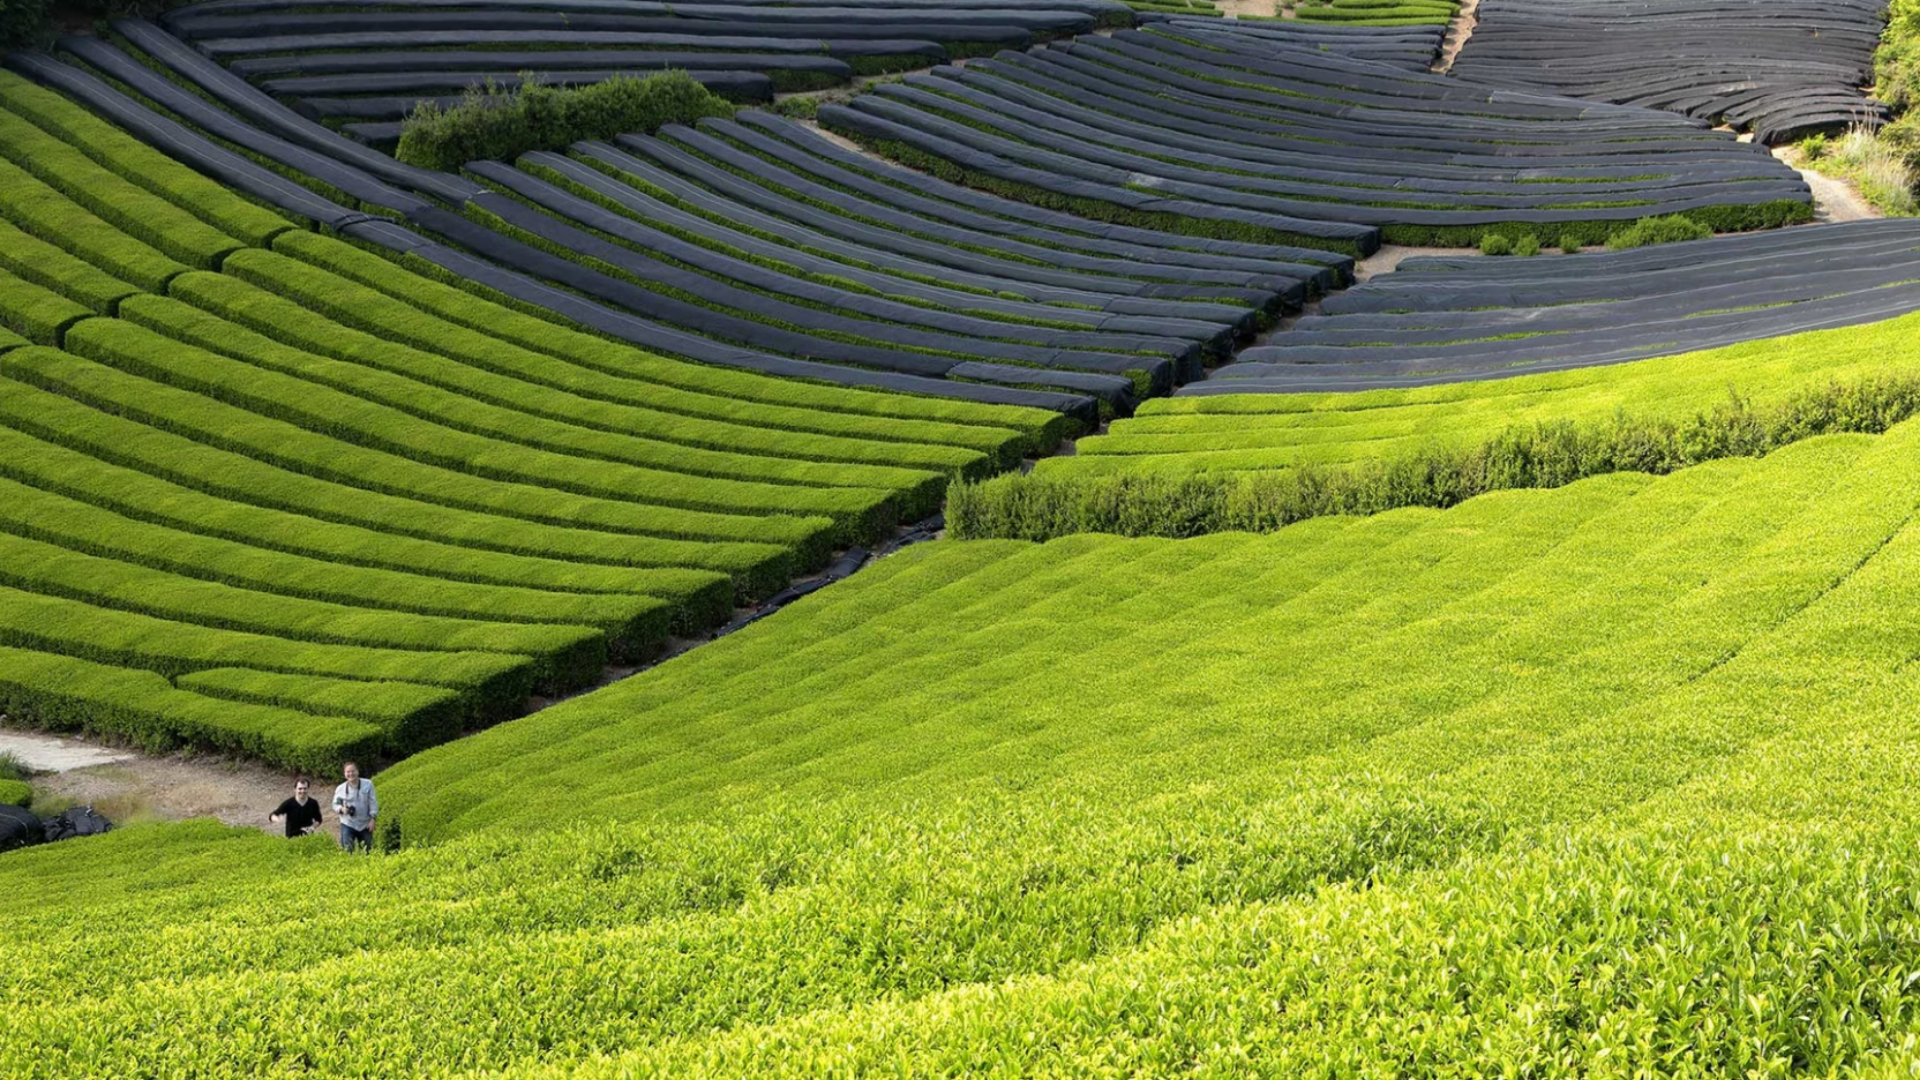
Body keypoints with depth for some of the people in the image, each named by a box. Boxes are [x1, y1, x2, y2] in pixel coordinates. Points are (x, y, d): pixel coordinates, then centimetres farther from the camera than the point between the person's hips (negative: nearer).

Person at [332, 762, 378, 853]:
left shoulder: (368, 785, -1)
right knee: (347, 851, -8)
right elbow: (335, 805, 8)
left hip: (365, 825, 1)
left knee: (367, 851, 9)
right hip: (348, 825, -1)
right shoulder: (340, 789, 1)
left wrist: (372, 819, -7)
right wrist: (341, 809, -15)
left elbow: (372, 802, -1)